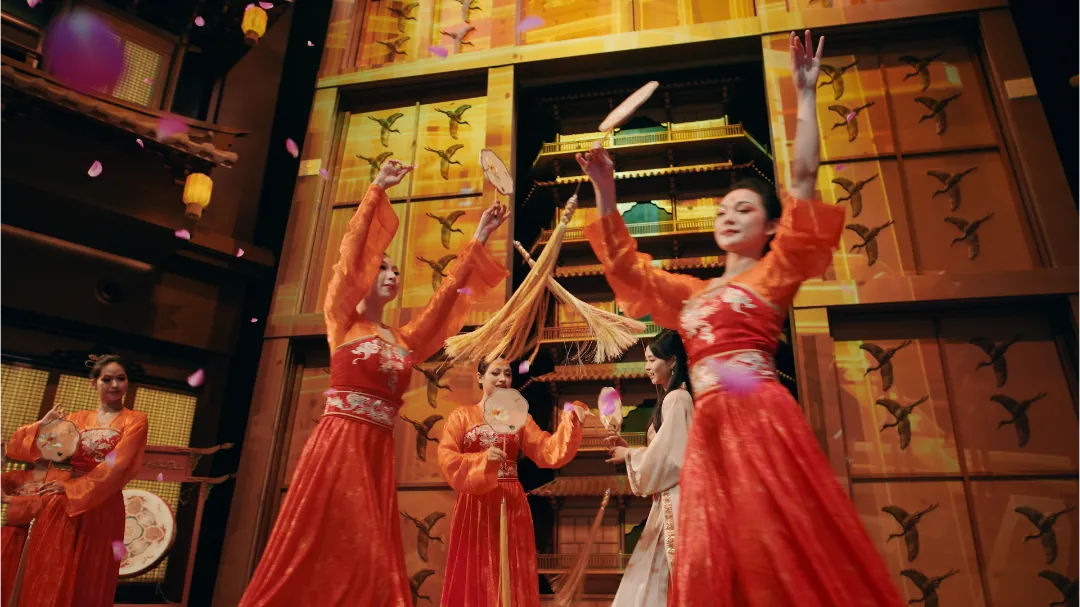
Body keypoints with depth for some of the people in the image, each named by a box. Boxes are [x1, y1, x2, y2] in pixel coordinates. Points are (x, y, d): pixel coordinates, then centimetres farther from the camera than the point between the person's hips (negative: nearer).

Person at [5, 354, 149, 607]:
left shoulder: (135, 420, 2)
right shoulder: (76, 419, 12)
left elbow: (118, 464, -11)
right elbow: (18, 448, 13)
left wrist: (72, 487, -17)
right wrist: (44, 424, -4)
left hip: (102, 511, -3)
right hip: (59, 509, 3)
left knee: (86, 587, 5)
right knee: (46, 583, 6)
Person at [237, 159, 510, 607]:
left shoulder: (404, 340, 15)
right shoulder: (344, 324, 5)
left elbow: (449, 292, 18)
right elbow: (351, 257, -4)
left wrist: (479, 240, 21)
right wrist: (377, 189, -7)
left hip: (377, 451, 5)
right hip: (338, 443, -4)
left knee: (370, 558, 4)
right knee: (316, 549, -4)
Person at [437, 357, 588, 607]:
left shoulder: (520, 417, 9)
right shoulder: (461, 415, 3)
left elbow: (548, 451, -3)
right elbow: (446, 458, -8)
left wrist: (570, 421, -17)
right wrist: (483, 459, -21)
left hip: (512, 503, 2)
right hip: (475, 504, -2)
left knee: (513, 575, 7)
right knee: (475, 575, 4)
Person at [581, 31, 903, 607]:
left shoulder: (774, 272, 8)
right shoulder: (692, 292, 22)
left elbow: (803, 181, 1)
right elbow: (626, 266, 21)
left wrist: (806, 96, 3)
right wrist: (605, 193, 14)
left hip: (761, 418, -5)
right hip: (708, 428, 5)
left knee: (788, 556, -7)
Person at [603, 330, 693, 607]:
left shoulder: (676, 399, -13)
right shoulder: (673, 399, 17)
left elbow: (670, 454, -18)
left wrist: (629, 455, -5)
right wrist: (629, 449, 8)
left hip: (677, 501, -10)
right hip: (668, 501, 10)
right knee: (653, 573, 12)